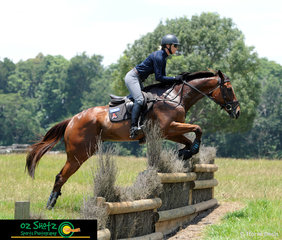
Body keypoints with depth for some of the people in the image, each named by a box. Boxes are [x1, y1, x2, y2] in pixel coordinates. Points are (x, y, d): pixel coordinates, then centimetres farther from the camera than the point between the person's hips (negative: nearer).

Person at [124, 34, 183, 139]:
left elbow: (163, 77, 14)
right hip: (132, 77, -12)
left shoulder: (163, 58, 11)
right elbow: (158, 77, -23)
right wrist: (175, 79, -21)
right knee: (139, 100, -25)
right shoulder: (158, 56, -20)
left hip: (138, 80, 12)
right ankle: (133, 127, -36)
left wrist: (177, 79, 2)